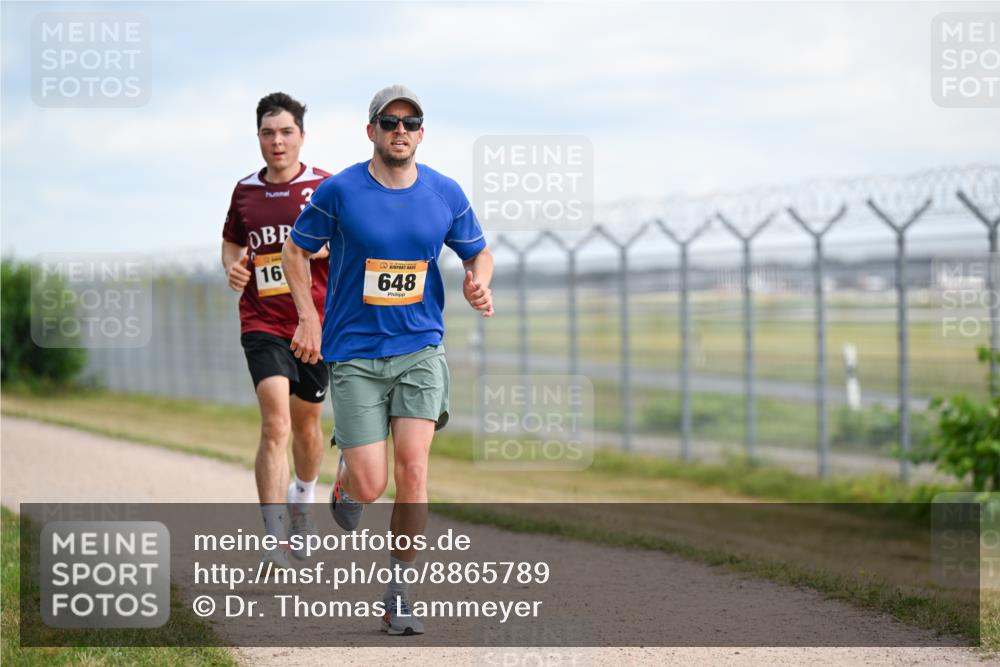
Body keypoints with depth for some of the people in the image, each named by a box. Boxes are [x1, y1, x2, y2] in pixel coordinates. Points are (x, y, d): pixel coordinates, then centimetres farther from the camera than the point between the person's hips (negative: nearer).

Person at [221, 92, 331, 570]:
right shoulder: (245, 190, 7)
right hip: (262, 324, 0)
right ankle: (274, 542, -21)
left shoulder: (325, 187, 0)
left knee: (306, 424, 15)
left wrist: (319, 248, -18)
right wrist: (233, 267, -1)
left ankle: (303, 496, 47)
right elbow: (231, 241, 21)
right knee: (275, 424, -17)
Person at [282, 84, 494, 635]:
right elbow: (296, 249, 6)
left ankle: (398, 594, 0)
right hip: (354, 353, -2)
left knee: (412, 468, -13)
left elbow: (477, 252, 15)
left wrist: (478, 282, -7)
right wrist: (308, 317, -4)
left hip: (420, 347, 2)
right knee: (369, 486, -7)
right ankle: (345, 476, 33)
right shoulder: (340, 191, -7)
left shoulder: (446, 194, 1)